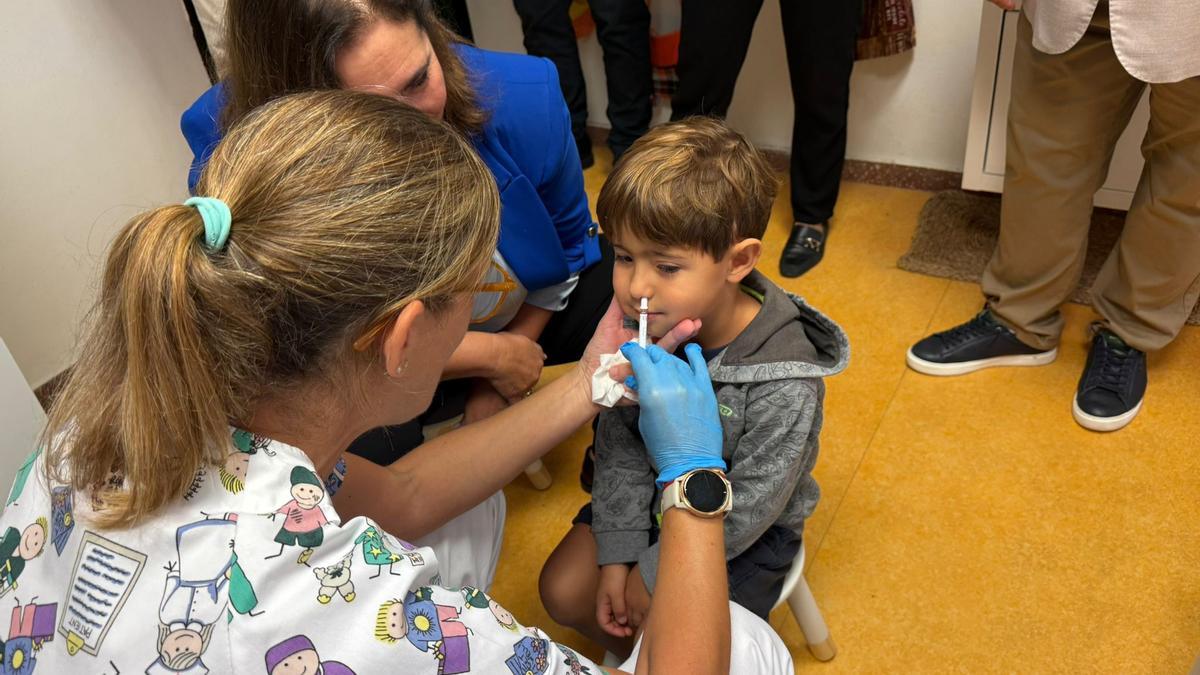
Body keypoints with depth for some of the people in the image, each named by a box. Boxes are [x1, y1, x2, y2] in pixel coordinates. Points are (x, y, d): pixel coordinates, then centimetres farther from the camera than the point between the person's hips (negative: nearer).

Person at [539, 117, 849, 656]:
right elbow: (619, 442, -8)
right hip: (652, 496, 5)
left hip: (742, 532, -4)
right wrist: (617, 552, -10)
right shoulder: (638, 325, -20)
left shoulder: (783, 384, -33)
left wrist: (653, 576, -15)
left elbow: (744, 510, -22)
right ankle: (633, 651, 29)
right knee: (562, 592, 1)